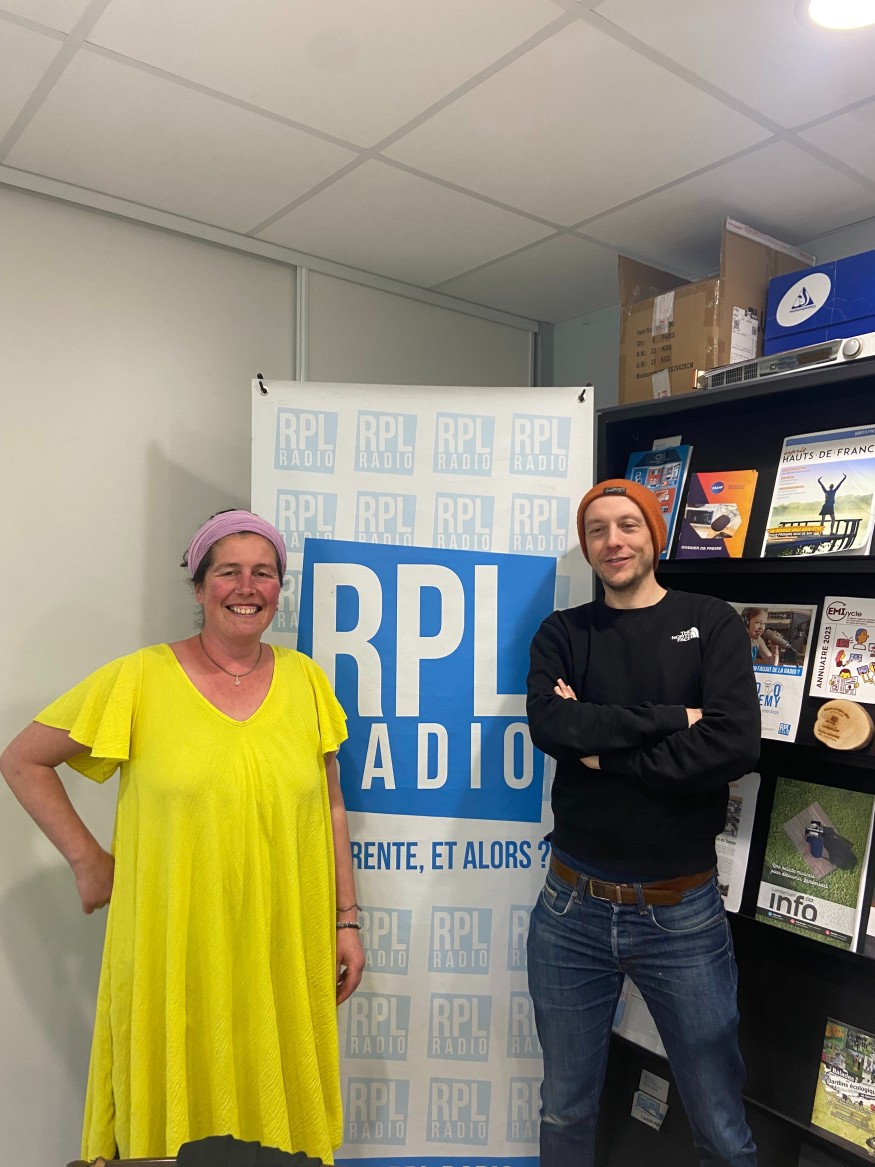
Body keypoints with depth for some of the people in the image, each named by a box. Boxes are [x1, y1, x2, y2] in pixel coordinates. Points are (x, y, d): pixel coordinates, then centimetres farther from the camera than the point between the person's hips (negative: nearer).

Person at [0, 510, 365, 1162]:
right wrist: (87, 860, -1)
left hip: (283, 954, 3)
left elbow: (331, 810, 8)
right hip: (173, 954, -2)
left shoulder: (305, 680, 1)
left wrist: (346, 921, 8)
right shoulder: (138, 680, -8)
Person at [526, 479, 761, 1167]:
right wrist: (671, 718, -16)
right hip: (574, 908, 2)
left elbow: (736, 746, -17)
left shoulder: (712, 624, -2)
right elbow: (550, 725, -16)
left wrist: (603, 748, -14)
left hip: (684, 913, -1)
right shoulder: (563, 635, 3)